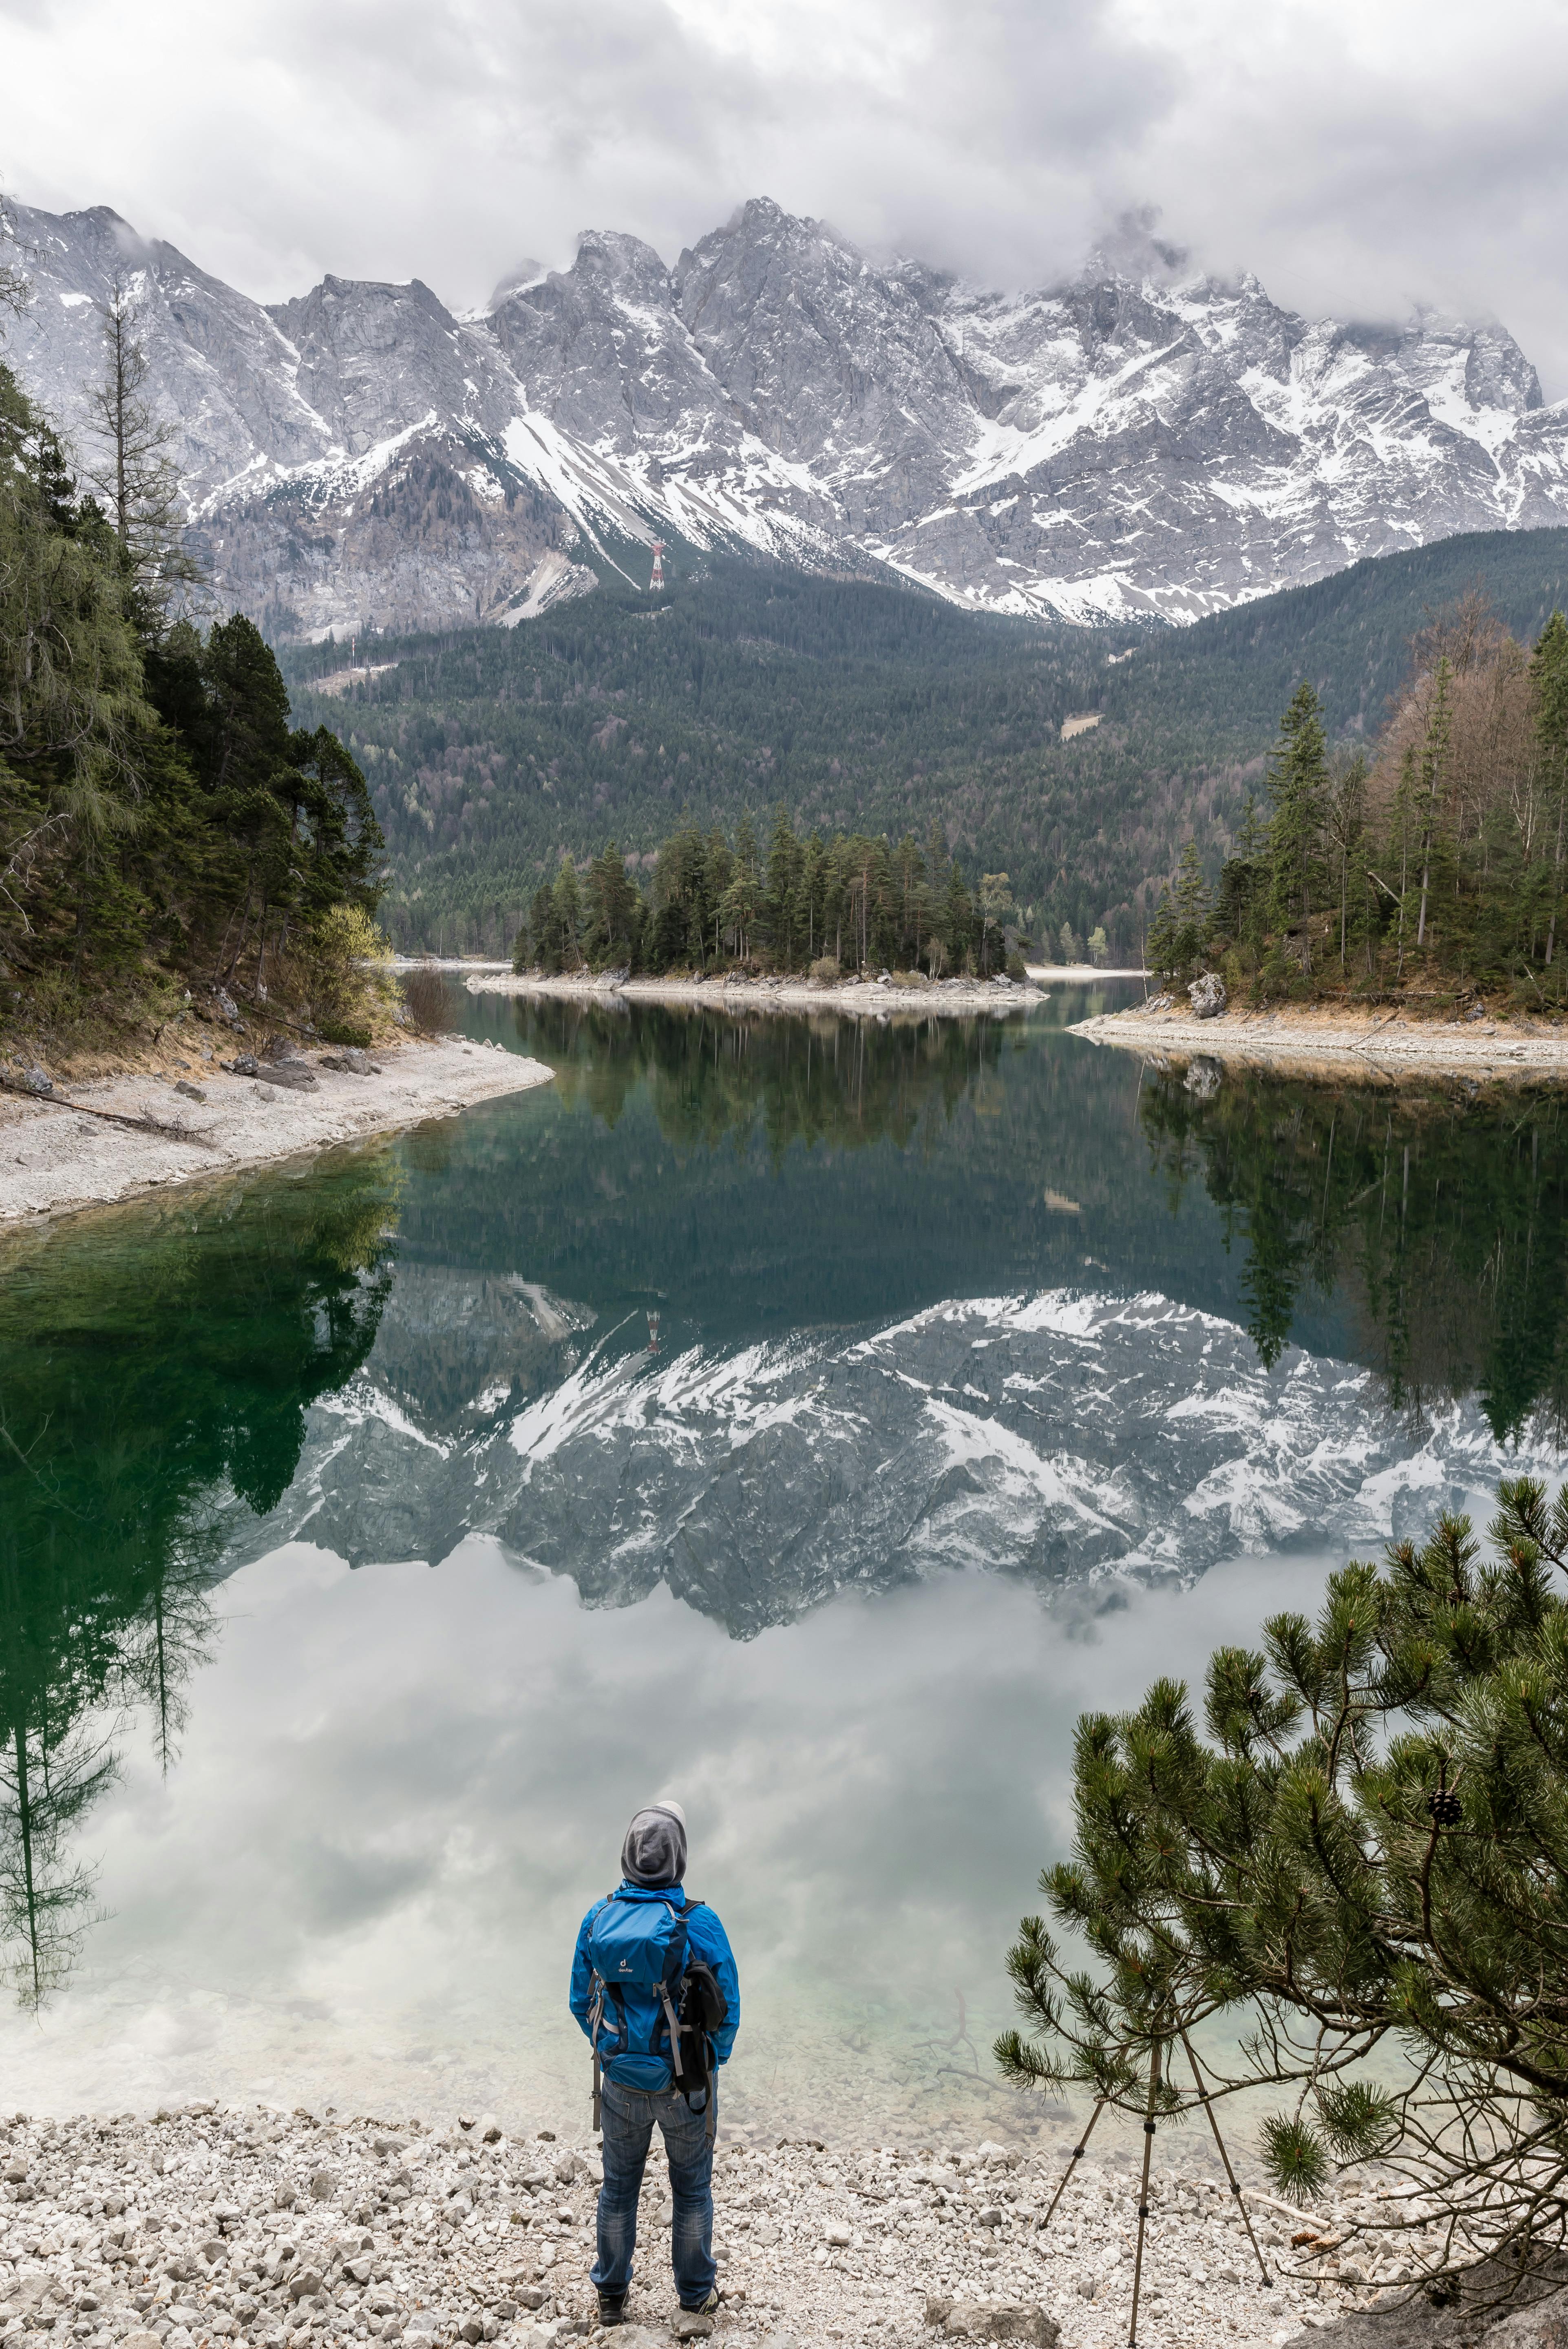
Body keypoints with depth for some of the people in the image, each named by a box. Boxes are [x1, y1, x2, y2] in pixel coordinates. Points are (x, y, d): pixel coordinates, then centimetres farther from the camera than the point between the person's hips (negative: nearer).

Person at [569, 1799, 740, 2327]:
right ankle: (696, 2292, 36)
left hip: (621, 2080, 2)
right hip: (686, 2083, -2)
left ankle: (611, 2295, 37)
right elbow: (727, 2010, -11)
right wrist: (713, 2059, 7)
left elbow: (581, 2003, 0)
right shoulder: (701, 1923, -21)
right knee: (691, 2188, 20)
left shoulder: (597, 1919, -13)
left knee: (618, 2186, 22)